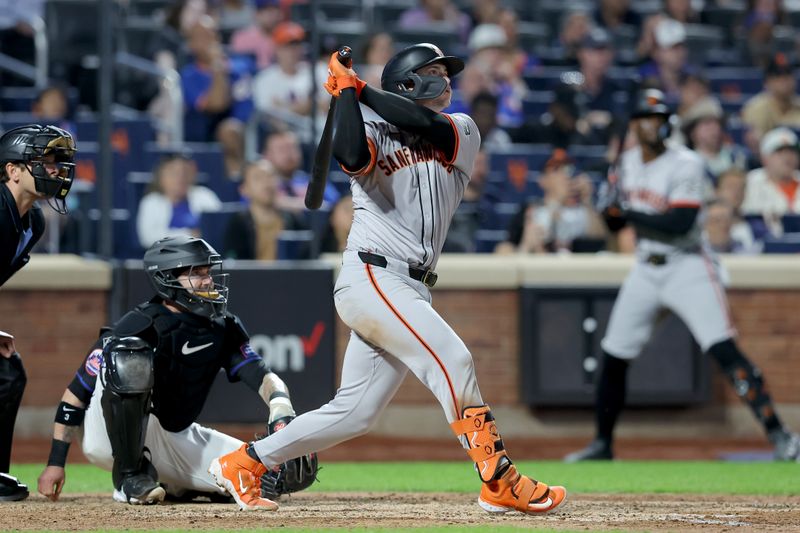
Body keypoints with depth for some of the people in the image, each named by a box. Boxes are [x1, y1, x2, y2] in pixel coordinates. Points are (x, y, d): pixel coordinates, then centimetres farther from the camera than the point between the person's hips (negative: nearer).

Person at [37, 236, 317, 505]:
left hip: (178, 439, 5)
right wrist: (56, 462, -17)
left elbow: (262, 376, -7)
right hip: (112, 442, -5)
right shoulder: (137, 326, -17)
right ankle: (131, 477, -18)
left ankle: (180, 484, 13)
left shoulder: (223, 328, 1)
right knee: (130, 357, -34)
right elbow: (76, 393, -14)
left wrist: (281, 406, -32)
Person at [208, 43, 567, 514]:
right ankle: (500, 482, -23)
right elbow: (350, 155, -22)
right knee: (452, 359, -23)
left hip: (411, 292, 6)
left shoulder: (461, 132, 15)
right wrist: (346, 91, -10)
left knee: (356, 413, 7)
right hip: (371, 277, -6)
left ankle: (244, 463, 19)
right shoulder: (375, 136, 2)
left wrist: (361, 87, -1)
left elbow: (422, 123, -7)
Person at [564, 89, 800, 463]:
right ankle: (602, 444, 24)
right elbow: (618, 216, 17)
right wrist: (612, 210, -7)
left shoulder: (685, 164, -14)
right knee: (613, 358, 7)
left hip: (687, 267, -6)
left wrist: (627, 214, -20)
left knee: (724, 349, -20)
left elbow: (680, 224, -24)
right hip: (645, 270, 6)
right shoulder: (630, 162, 7)